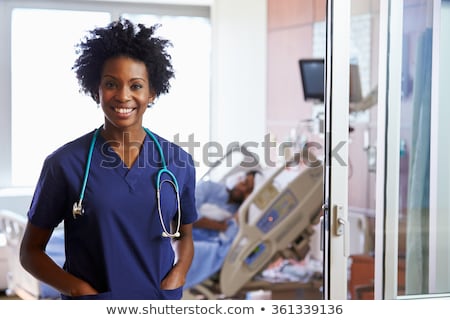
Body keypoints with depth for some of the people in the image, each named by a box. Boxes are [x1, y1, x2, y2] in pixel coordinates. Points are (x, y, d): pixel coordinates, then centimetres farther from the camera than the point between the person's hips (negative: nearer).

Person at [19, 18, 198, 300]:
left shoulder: (178, 162, -3)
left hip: (161, 298, 2)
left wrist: (175, 280, -8)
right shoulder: (65, 163, -10)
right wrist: (80, 290, -16)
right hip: (91, 304, -2)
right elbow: (31, 250, -3)